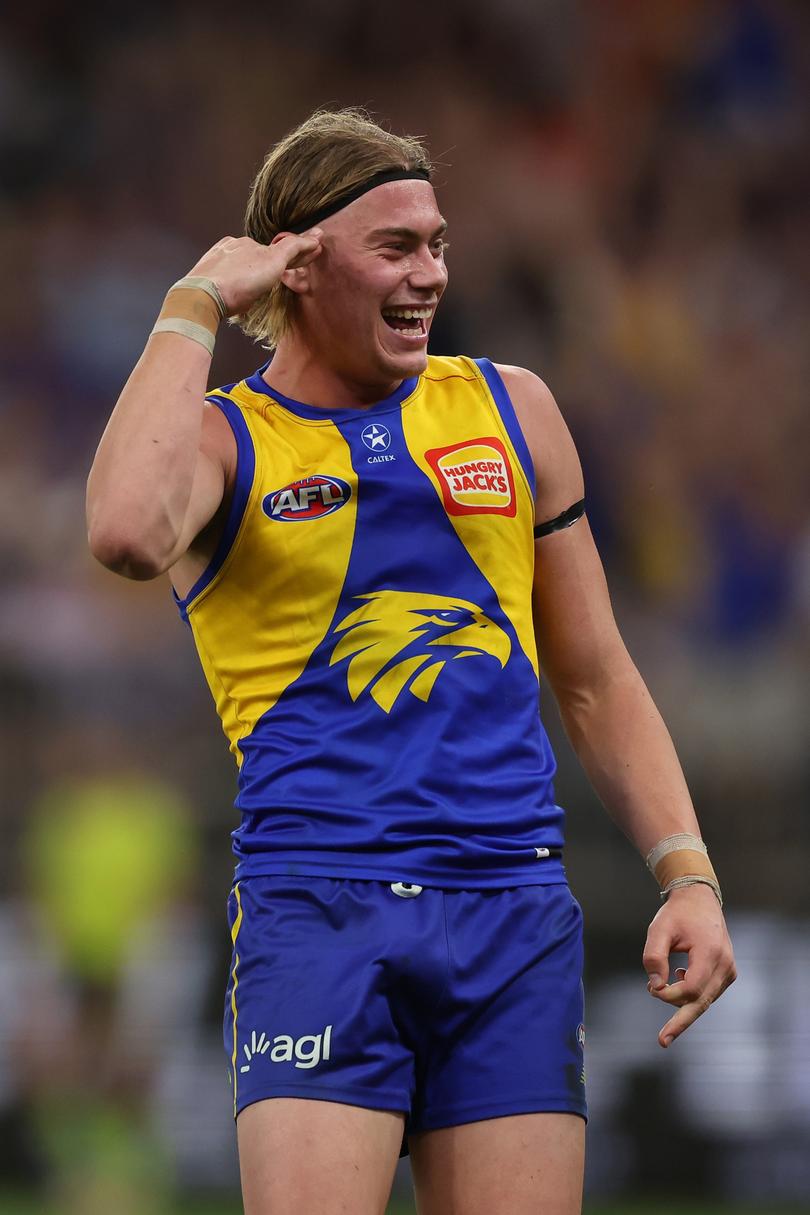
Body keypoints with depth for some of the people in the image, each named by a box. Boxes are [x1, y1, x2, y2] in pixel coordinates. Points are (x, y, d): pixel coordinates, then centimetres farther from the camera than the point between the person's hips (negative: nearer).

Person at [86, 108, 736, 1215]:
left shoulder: (511, 412, 16)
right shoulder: (225, 438, 5)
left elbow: (596, 680, 21)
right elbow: (127, 534, -21)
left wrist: (687, 874, 9)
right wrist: (196, 308, -9)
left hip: (514, 914, 4)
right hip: (315, 906, -3)